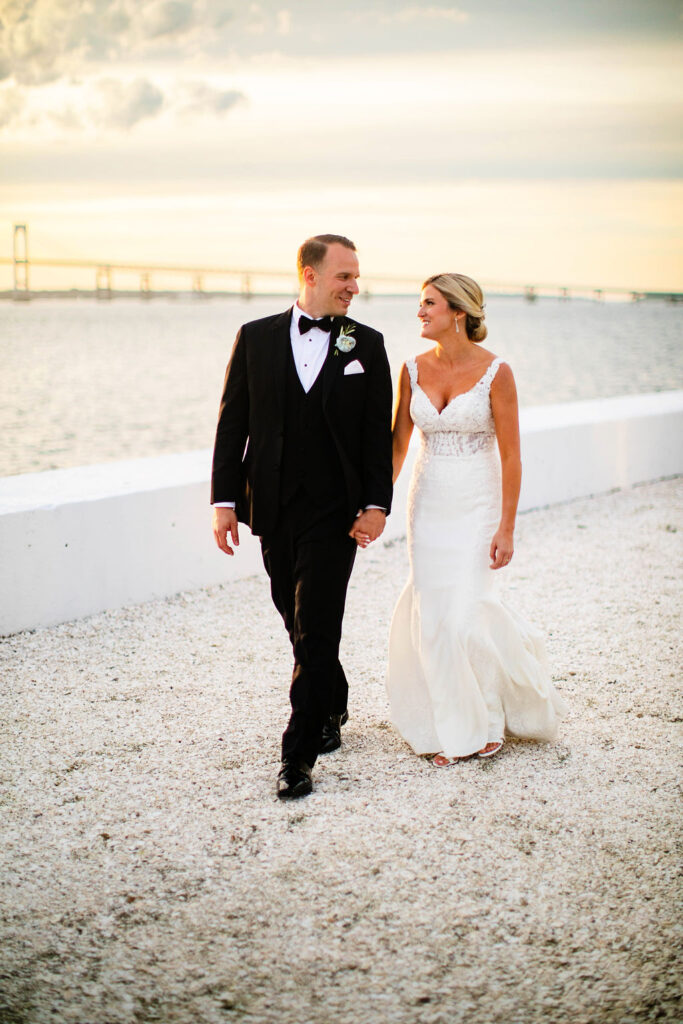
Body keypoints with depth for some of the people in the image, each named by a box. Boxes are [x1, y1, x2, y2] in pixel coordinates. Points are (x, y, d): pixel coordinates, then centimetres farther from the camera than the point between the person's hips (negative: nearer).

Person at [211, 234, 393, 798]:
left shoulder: (367, 345, 3)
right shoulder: (256, 338, 4)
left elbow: (378, 431, 2)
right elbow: (232, 424, 3)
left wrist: (376, 504, -7)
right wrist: (224, 500, -3)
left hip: (335, 512, -2)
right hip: (273, 509, 2)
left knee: (316, 632, -7)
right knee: (298, 623, 14)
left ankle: (299, 755, -3)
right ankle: (332, 709, 37)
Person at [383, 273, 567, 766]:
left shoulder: (495, 372, -11)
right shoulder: (414, 370, 2)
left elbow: (510, 455, -10)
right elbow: (398, 443, 6)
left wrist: (507, 528, -13)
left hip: (477, 505, -4)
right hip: (428, 504, 4)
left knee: (464, 612, -9)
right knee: (432, 616, 4)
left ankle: (481, 723, 17)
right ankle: (451, 729, 20)